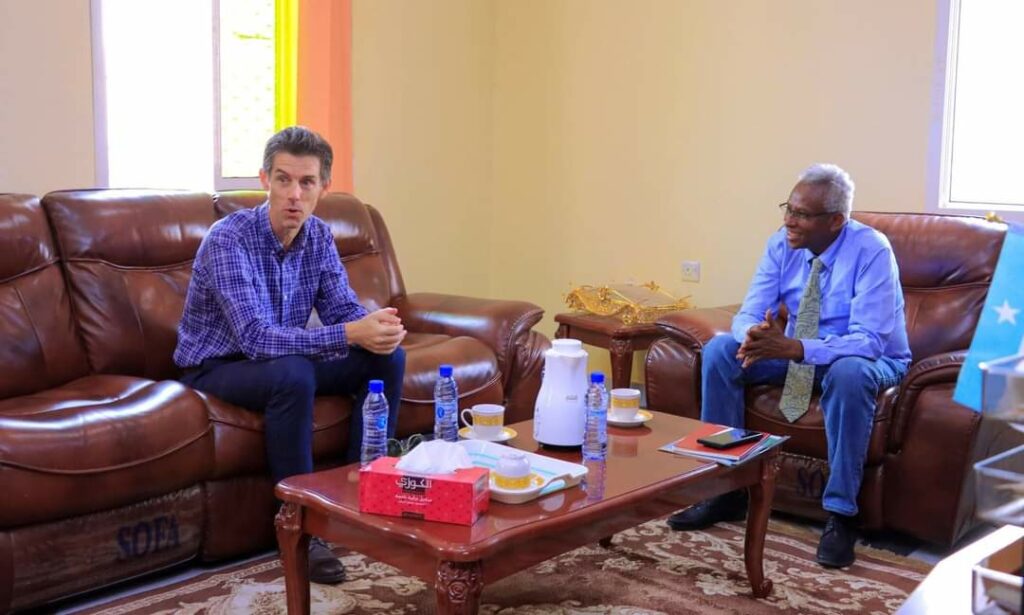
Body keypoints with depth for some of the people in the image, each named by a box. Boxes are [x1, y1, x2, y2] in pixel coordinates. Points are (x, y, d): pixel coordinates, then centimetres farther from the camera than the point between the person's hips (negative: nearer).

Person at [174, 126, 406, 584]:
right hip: (216, 368, -6)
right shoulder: (227, 239, -26)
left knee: (386, 358, -11)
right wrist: (349, 334, -43)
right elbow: (255, 338, -35)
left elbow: (344, 309, -6)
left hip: (284, 363, 7)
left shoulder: (319, 237, -4)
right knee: (293, 374, -37)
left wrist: (375, 327, -31)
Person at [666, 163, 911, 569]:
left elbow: (868, 341, -29)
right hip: (796, 353, 5)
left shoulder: (871, 250, -22)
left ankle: (840, 513, -24)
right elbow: (749, 313, -8)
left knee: (849, 373, -39)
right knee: (720, 349, -15)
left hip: (869, 361, -5)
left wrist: (795, 348, -42)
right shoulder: (783, 245, -7)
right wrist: (756, 335, -34)